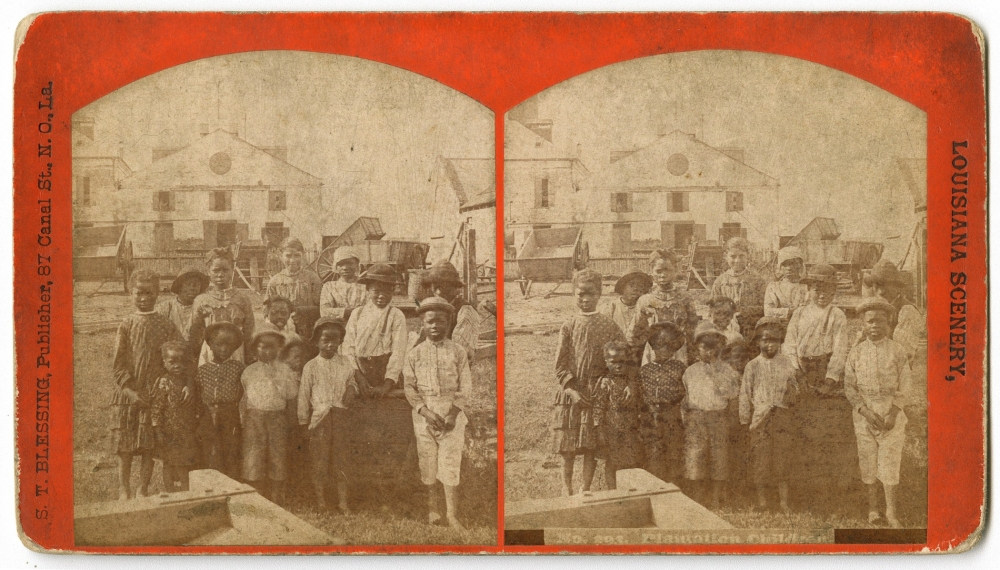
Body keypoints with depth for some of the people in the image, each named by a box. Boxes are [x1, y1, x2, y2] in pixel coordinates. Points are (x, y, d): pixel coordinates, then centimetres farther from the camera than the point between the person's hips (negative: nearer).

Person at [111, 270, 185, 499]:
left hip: (155, 393, 0)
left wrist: (188, 383, -16)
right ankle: (124, 489, 12)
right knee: (125, 446, 2)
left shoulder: (165, 325, 2)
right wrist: (131, 391, -12)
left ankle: (143, 490, 10)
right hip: (127, 393, 0)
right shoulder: (126, 325, 1)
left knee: (148, 446, 1)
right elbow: (117, 366, -1)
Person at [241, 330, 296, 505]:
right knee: (253, 455, -3)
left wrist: (275, 379, -1)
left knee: (277, 456, 4)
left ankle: (277, 502, 14)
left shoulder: (283, 370, 7)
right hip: (254, 417, -1)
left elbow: (291, 394, 1)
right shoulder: (249, 371, 7)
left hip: (277, 417, 1)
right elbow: (242, 397, 13)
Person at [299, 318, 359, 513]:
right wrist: (304, 420, 4)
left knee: (340, 459, 5)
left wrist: (352, 389, -4)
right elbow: (304, 394, 4)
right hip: (319, 416, -2)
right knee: (319, 459, 3)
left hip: (340, 415, 2)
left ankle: (343, 501, 11)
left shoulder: (346, 363, 6)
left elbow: (352, 382, 20)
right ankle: (320, 501, 13)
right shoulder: (311, 367, -1)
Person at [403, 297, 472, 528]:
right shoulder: (415, 353, 4)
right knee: (427, 463, 5)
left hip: (452, 412, -1)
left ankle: (452, 515, 2)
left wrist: (454, 412, -12)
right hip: (424, 413, 1)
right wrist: (425, 411, -11)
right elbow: (409, 387, 1)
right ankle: (433, 509, 19)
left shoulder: (458, 352, 1)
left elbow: (465, 385, 0)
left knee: (450, 465, -4)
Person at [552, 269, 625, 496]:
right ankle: (567, 488, 17)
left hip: (598, 394, 0)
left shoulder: (608, 326, 2)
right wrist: (572, 390, -11)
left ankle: (586, 489, 9)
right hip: (571, 393, 1)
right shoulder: (568, 327, 3)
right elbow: (560, 366, 1)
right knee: (568, 448, 4)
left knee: (592, 447, 0)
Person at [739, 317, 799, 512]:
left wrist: (792, 390, -8)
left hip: (782, 415, 1)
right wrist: (745, 417, 3)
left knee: (782, 458, 2)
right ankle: (761, 500, 13)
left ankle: (783, 500, 9)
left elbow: (794, 385, 14)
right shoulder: (753, 366, 3)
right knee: (760, 459, 2)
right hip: (760, 416, -1)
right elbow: (745, 392, 5)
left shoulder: (786, 363, 7)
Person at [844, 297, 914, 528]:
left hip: (892, 411, -1)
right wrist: (867, 413, -11)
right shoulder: (856, 353, 1)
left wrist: (892, 414, -12)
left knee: (890, 459, -2)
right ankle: (872, 506, 18)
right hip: (864, 412, 1)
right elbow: (849, 387, 1)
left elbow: (906, 386, -2)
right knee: (867, 459, 5)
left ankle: (891, 510, 6)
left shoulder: (898, 351, -2)